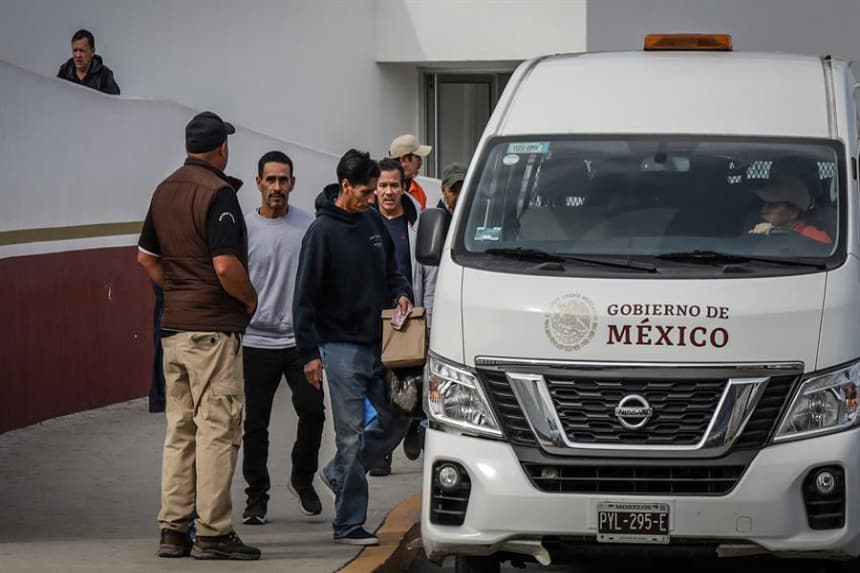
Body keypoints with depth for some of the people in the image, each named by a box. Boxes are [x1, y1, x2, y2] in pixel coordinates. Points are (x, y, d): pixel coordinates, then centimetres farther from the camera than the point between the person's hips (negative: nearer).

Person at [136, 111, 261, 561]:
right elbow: (226, 266, -22)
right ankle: (213, 533, -4)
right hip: (213, 328, -8)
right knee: (217, 428, -4)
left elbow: (146, 257, 18)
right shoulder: (217, 193, -14)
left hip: (173, 328, 8)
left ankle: (172, 530, 14)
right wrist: (250, 299, -5)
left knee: (180, 429, 13)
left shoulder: (165, 190, 11)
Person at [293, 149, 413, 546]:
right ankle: (349, 524, 3)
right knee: (351, 435, -4)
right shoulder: (322, 232, -11)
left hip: (378, 343, 7)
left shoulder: (374, 222, 8)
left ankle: (338, 474, 27)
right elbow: (305, 298, -11)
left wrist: (401, 293, 0)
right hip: (342, 347, -7)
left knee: (396, 419, 10)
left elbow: (390, 271, 22)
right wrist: (309, 353, -14)